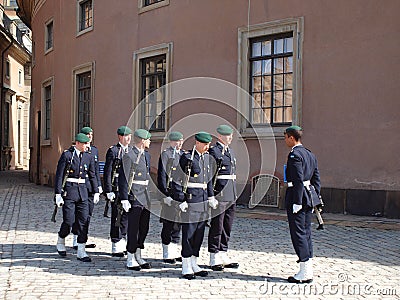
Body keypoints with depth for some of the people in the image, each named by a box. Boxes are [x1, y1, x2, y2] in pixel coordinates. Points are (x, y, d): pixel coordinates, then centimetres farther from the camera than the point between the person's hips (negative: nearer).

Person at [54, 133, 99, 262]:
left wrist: (96, 192, 14)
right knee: (69, 221, -5)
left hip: (83, 190, 5)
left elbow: (92, 176, 17)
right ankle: (60, 242, 25)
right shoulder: (66, 155, -5)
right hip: (69, 190, -4)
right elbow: (59, 175, -7)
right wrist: (58, 194, -11)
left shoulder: (88, 157, 9)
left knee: (84, 220, -1)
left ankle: (81, 251, 5)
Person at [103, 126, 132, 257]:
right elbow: (107, 172, -8)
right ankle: (116, 247, 6)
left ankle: (122, 243, 23)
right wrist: (109, 191, -13)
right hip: (117, 188, -6)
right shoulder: (113, 151, -5)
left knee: (126, 216, 11)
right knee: (117, 216, -1)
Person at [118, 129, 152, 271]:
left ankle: (138, 257, 24)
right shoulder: (129, 156, -11)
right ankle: (131, 260, 8)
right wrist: (124, 199, -17)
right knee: (133, 229, -1)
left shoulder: (146, 155, 15)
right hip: (135, 197, -8)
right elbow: (123, 179, -13)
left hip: (146, 197, 8)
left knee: (144, 228, 12)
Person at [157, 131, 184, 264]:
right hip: (169, 194, -7)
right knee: (168, 225, -2)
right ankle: (167, 254, 7)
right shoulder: (165, 154, -7)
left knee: (177, 224, 12)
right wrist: (165, 194, -18)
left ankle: (174, 252, 22)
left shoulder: (183, 154, 15)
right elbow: (162, 176, -12)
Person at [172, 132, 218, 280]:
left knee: (199, 234, 12)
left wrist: (211, 197, 15)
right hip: (190, 202, -7)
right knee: (188, 234, -1)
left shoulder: (207, 157, 12)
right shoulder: (187, 158, -11)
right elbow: (176, 180, -11)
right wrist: (181, 201, -14)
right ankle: (186, 268, 8)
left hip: (203, 202, 7)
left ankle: (194, 265, 23)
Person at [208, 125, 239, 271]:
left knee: (227, 227, 12)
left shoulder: (230, 152, 18)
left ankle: (223, 256, 20)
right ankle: (214, 259, 5)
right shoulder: (214, 151, -9)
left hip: (231, 195, 9)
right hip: (220, 194, -8)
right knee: (217, 226, -3)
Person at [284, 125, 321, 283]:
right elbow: (316, 180, 15)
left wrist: (297, 202, -20)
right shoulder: (310, 155, 15)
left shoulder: (295, 155, -13)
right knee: (306, 233, 12)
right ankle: (308, 271, 17)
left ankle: (304, 273, -2)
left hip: (296, 197, -9)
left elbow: (298, 180, -20)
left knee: (298, 233, -5)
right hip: (307, 199, 9)